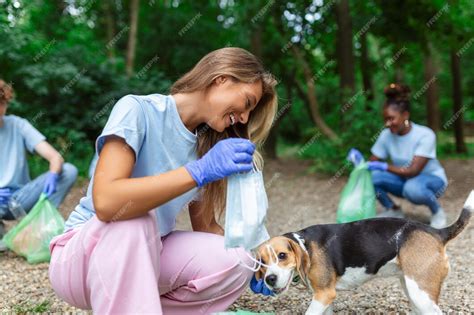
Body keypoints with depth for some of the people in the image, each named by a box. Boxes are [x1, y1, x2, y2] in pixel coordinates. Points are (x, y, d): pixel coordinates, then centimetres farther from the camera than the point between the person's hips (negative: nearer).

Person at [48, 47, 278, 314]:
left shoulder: (204, 144, 1)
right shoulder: (138, 109, -19)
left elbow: (205, 226, 5)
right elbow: (106, 203, -33)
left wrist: (251, 267, -10)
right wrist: (199, 170, -36)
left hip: (145, 255, 6)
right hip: (84, 253, -6)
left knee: (234, 263, -18)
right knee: (133, 220, -37)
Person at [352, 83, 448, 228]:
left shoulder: (425, 135, -25)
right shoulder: (386, 135, -12)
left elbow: (413, 171, -30)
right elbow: (373, 163, -9)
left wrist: (383, 166, -38)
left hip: (431, 179, -4)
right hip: (404, 179, 4)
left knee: (412, 187, -39)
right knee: (372, 176, -22)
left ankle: (437, 212, -6)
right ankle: (393, 210, 4)